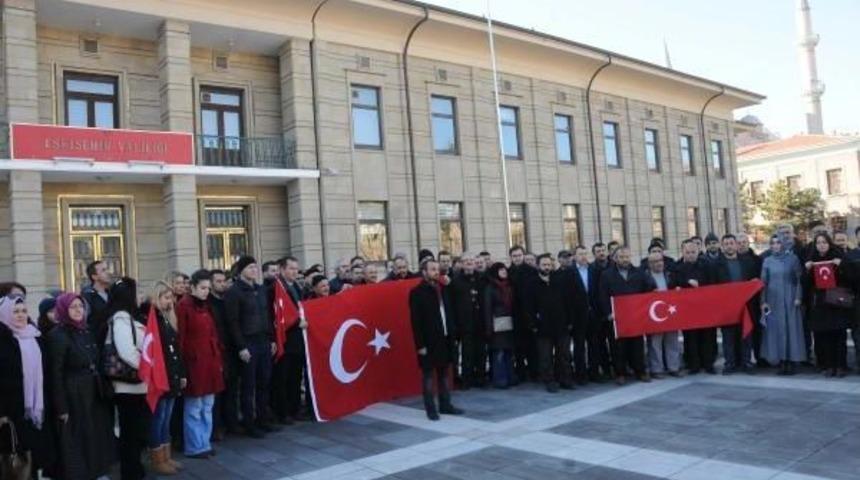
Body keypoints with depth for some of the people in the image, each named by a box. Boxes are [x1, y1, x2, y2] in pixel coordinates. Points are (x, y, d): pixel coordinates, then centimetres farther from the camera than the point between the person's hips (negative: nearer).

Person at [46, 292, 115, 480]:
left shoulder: (86, 332, 10)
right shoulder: (57, 336, -12)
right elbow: (55, 374, -15)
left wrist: (103, 391, 9)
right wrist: (61, 407, -17)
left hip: (93, 394, 7)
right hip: (73, 397, -7)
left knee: (96, 436, 15)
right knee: (76, 441, 3)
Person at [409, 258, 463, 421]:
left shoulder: (442, 289, 11)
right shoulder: (417, 292, -8)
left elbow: (449, 313, 13)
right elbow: (416, 321, -12)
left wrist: (452, 334, 6)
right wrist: (420, 344, -16)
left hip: (445, 339, 6)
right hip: (429, 341, -6)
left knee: (444, 373, 14)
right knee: (428, 375, 3)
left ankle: (445, 405, 23)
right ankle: (430, 408, 10)